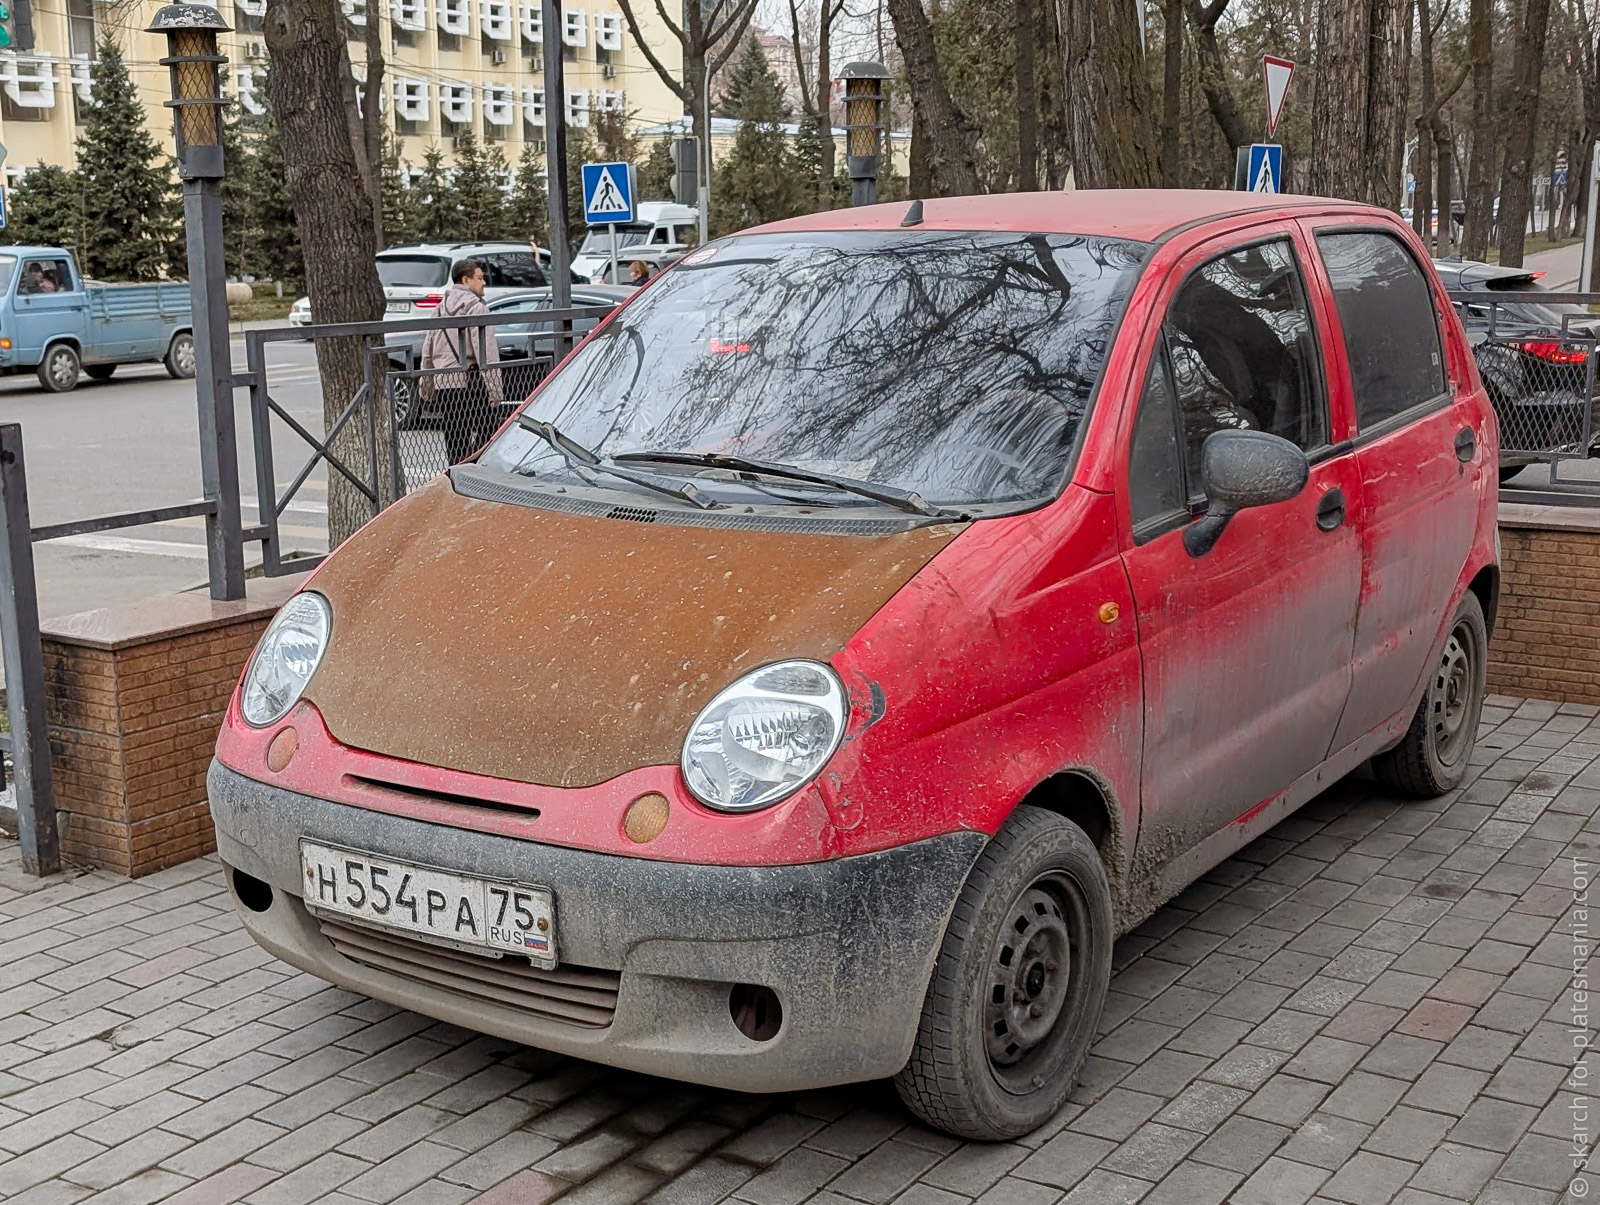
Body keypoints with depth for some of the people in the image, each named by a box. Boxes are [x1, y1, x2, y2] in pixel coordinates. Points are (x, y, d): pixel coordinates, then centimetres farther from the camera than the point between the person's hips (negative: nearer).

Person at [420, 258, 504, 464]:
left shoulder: (442, 308, 18)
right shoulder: (476, 306, -8)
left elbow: (428, 350, 22)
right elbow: (486, 352, -15)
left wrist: (426, 385, 29)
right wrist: (495, 389, -17)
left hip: (443, 383, 8)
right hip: (469, 381, -8)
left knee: (454, 437, 11)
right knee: (487, 433, -5)